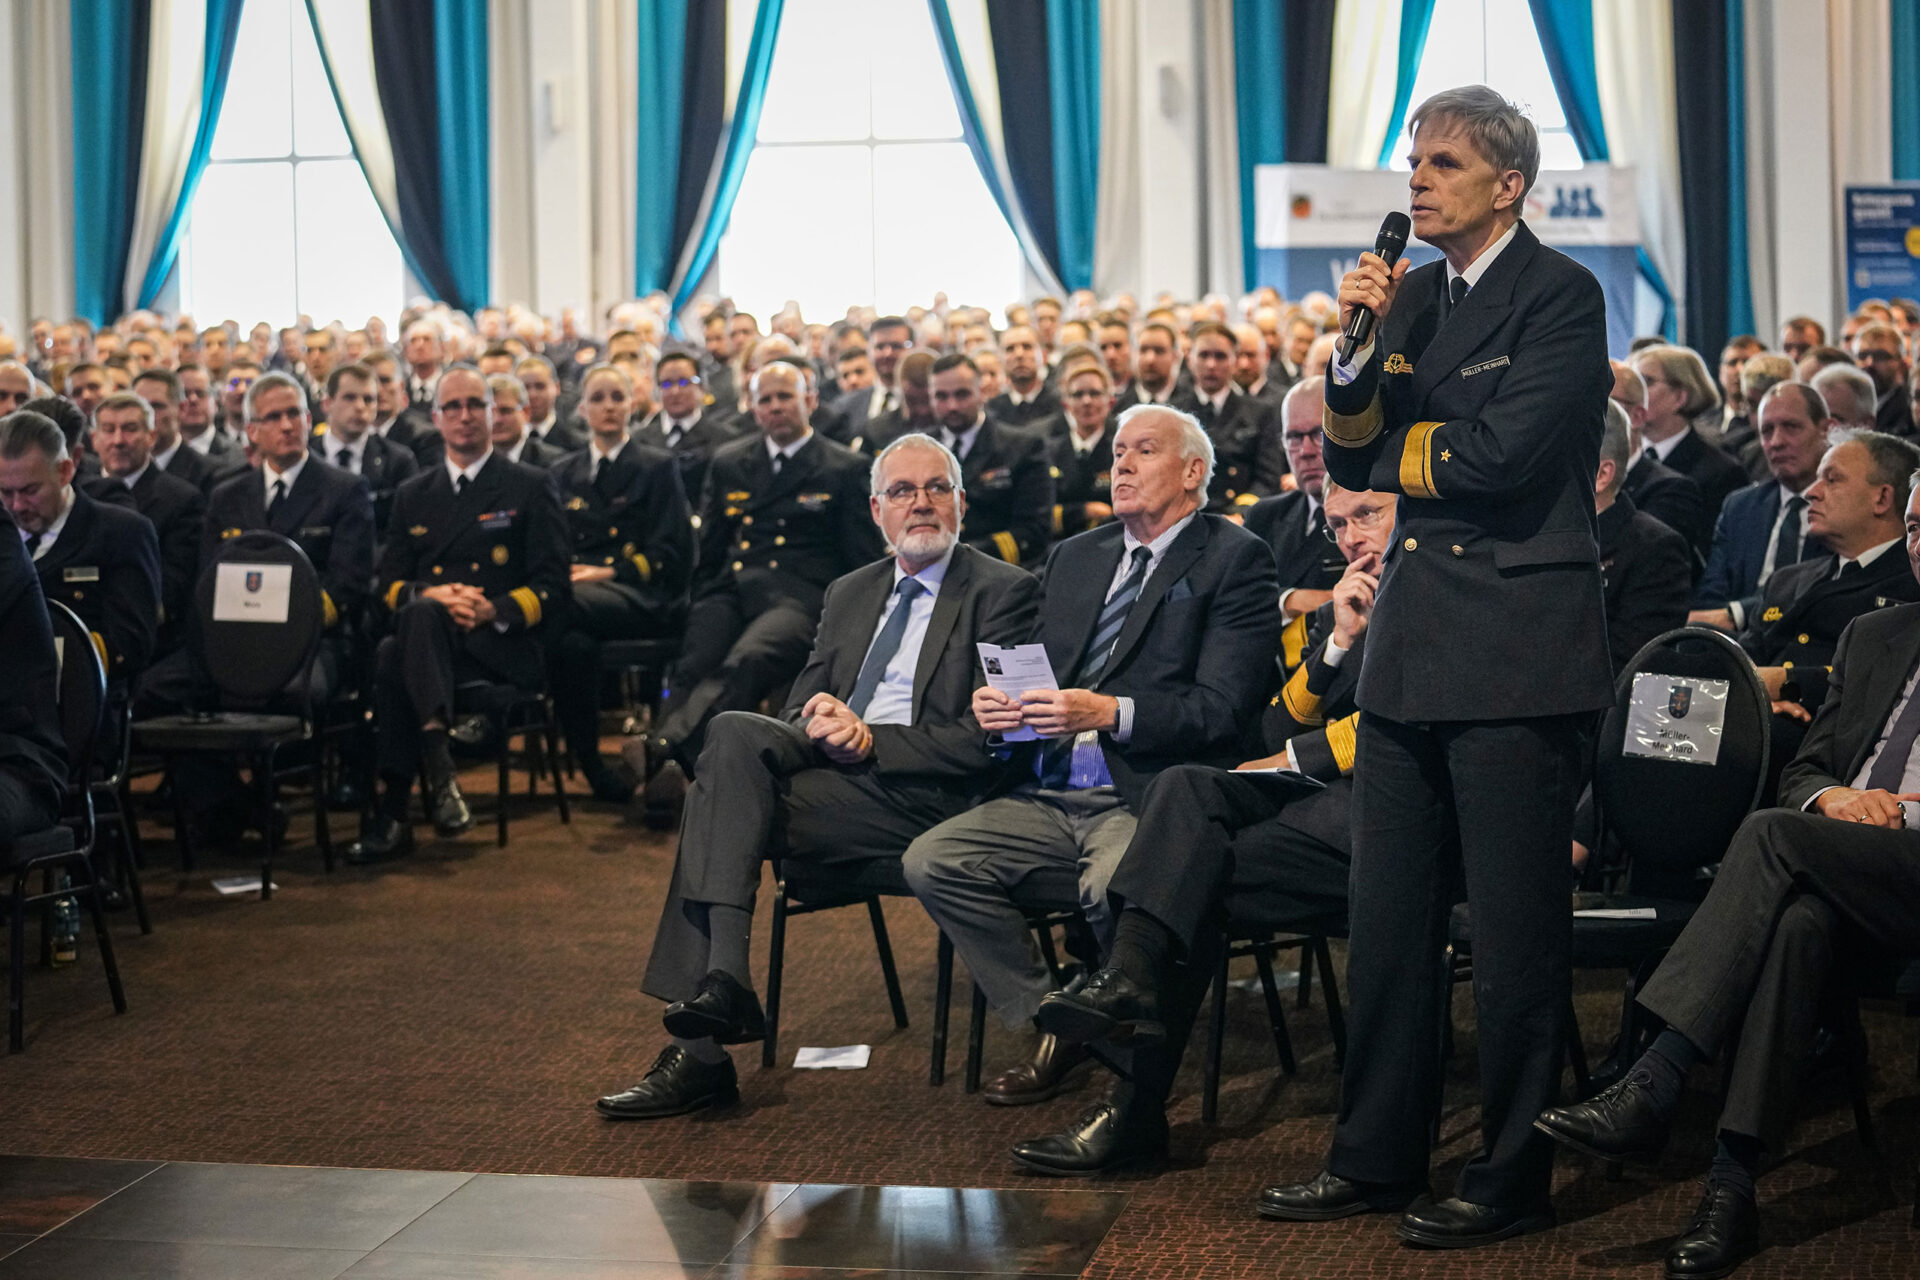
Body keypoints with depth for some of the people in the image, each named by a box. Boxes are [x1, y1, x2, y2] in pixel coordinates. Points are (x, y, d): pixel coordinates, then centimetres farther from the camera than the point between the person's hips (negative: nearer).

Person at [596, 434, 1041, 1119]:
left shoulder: (1004, 591, 3)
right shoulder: (848, 594, 24)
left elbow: (989, 737, -7)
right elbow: (800, 709, 18)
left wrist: (868, 741, -15)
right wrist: (817, 721, -7)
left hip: (919, 789, -6)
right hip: (829, 761, 6)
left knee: (719, 800, -24)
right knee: (733, 732, -25)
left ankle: (699, 1048, -25)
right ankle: (720, 980, -30)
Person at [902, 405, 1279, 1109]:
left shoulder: (1234, 560, 1)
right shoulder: (1075, 557, 22)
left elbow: (1220, 708, -10)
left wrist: (1109, 713, -22)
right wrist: (998, 705, -2)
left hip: (1148, 796, -6)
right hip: (1045, 796, 7)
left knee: (1111, 888, -36)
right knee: (930, 860, -16)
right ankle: (1047, 1024, -1)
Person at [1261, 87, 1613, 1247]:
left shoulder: (1561, 295, -7)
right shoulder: (1414, 294, 14)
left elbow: (1501, 456, -17)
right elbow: (1354, 462, 11)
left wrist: (1393, 452, 0)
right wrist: (1361, 346, -4)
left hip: (1519, 643, -7)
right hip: (1415, 633, 7)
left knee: (1516, 931, 0)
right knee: (1387, 918, 11)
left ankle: (1514, 1181, 12)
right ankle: (1377, 1159, 22)